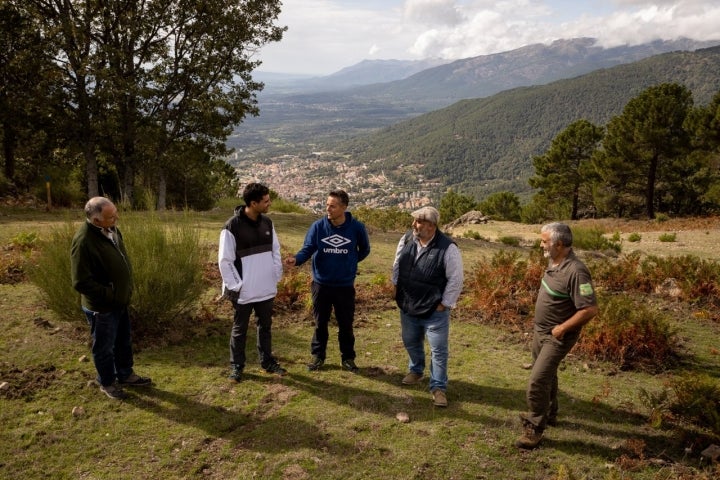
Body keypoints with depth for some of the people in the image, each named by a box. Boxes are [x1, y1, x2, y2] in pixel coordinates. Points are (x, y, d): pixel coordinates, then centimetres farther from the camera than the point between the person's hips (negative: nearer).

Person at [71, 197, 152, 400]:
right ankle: (107, 383, 35)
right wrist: (109, 295, -20)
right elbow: (81, 282, -27)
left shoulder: (111, 229, -3)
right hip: (101, 307, -8)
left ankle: (125, 374, 43)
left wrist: (127, 288, 9)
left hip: (120, 301, 8)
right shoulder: (84, 241, -30)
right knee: (104, 347, 14)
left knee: (124, 342, 24)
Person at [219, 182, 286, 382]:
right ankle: (236, 366, 24)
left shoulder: (267, 223, 3)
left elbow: (275, 251, 13)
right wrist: (236, 285, -13)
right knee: (239, 329, 10)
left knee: (265, 326, 17)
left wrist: (277, 276, 7)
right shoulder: (232, 227, -15)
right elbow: (225, 261, -12)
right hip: (244, 291, -5)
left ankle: (267, 361, 31)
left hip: (266, 289, 5)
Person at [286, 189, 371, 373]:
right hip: (321, 284, 1)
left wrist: (350, 262, 5)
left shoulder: (356, 227, -9)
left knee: (346, 324, 11)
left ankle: (348, 358, 28)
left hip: (346, 285, 0)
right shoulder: (318, 226, -9)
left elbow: (365, 250, 9)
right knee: (320, 323, 13)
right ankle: (317, 356, 30)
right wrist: (296, 259, -31)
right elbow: (308, 249, -12)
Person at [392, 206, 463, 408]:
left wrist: (444, 304, -12)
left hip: (435, 310, -5)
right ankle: (416, 370, 47)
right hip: (407, 306, 5)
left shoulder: (447, 248, -20)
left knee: (438, 350, 2)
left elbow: (455, 280, -14)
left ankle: (438, 387, 18)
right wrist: (397, 289, 11)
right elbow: (396, 266, 12)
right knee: (411, 342, 22)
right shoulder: (406, 240, -4)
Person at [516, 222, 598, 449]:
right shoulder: (554, 262, -1)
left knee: (537, 381, -9)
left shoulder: (575, 271, -28)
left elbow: (590, 309, -29)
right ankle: (548, 413, 44)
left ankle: (535, 428, 6)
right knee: (546, 375, 24)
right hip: (540, 330, 9)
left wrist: (562, 328, -23)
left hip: (557, 336, -9)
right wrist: (540, 325, 15)